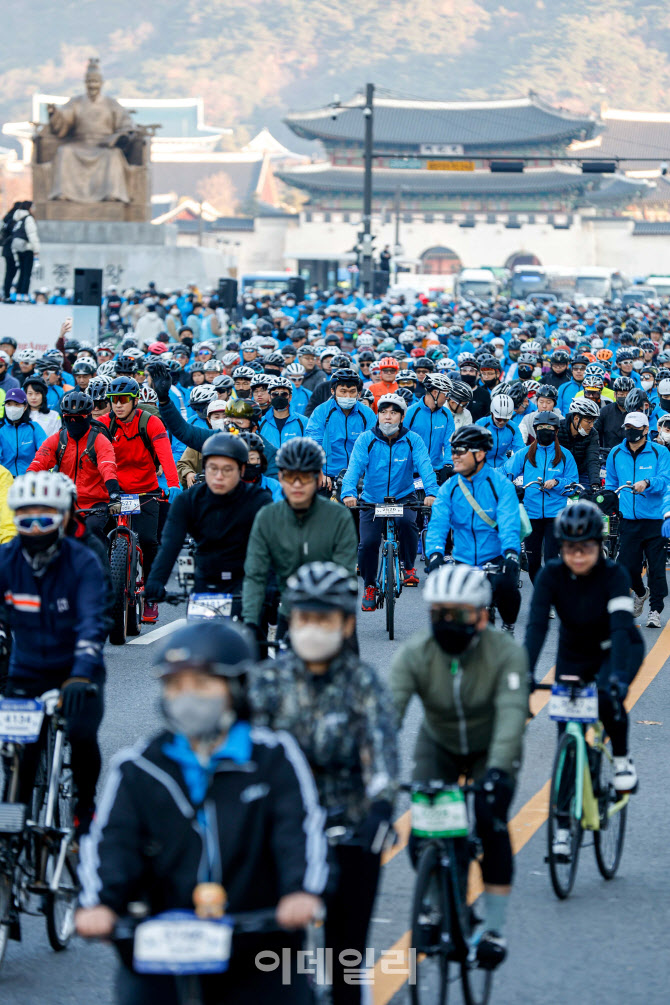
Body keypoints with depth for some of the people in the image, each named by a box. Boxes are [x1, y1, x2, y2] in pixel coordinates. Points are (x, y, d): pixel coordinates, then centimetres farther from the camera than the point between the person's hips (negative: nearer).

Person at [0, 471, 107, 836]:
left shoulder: (82, 563, -17)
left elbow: (92, 622, -28)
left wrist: (81, 675, -43)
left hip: (76, 672, -2)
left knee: (82, 734, -23)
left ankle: (85, 805, 4)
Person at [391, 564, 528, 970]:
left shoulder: (506, 653, -29)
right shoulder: (415, 654, -24)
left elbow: (511, 714, -41)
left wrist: (497, 770, -56)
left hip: (491, 749, -2)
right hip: (438, 745, 2)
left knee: (491, 821, -22)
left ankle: (495, 928, -10)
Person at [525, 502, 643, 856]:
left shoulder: (614, 575, -26)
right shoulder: (551, 575, -21)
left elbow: (621, 627, -37)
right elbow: (537, 625, -30)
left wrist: (617, 675, -53)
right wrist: (526, 672, -45)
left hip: (617, 650, -2)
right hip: (574, 655, 3)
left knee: (608, 698, -35)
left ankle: (622, 760, -7)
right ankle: (563, 827, 4)